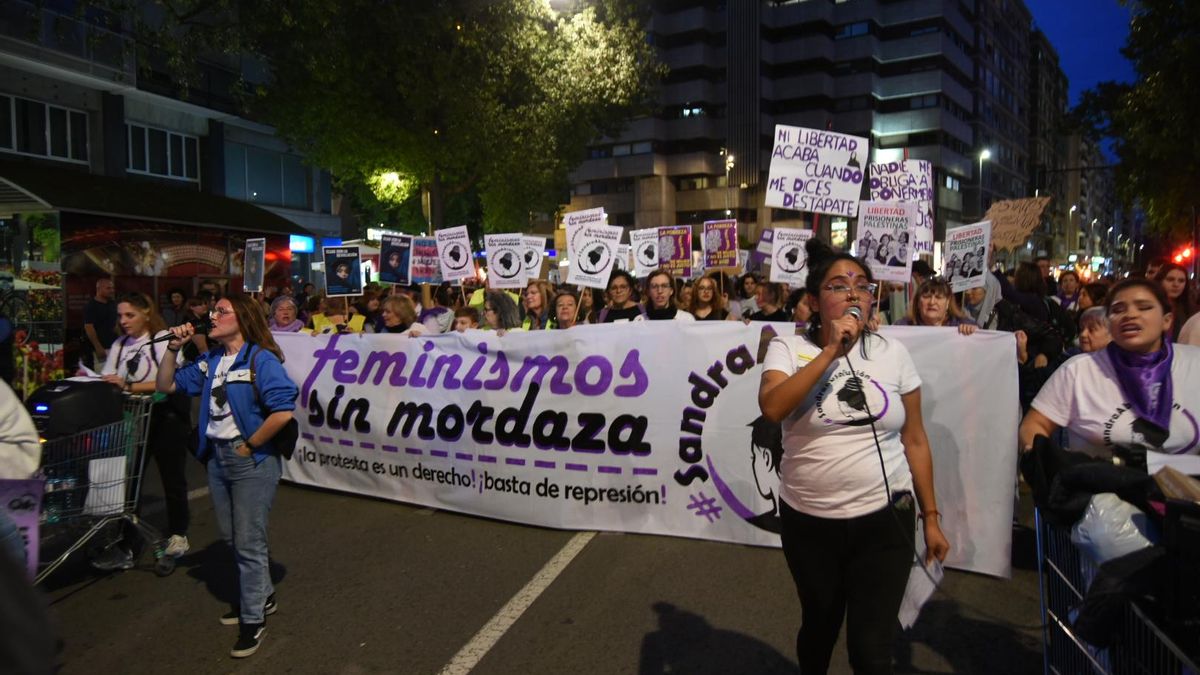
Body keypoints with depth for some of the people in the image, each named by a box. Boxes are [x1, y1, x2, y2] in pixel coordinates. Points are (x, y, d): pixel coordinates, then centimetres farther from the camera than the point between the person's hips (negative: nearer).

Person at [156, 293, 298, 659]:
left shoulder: (261, 359, -17)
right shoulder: (210, 361, 8)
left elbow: (283, 411, -26)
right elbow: (167, 385, 14)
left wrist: (250, 445, -16)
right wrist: (173, 348, 1)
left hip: (251, 460, -8)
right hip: (217, 456, 8)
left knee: (248, 542, 3)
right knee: (231, 537, 21)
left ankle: (253, 620, 20)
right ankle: (261, 595, 41)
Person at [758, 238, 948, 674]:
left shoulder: (893, 353, 1)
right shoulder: (788, 348, -6)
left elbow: (914, 440, 6)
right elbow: (771, 408, -25)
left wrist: (931, 517, 8)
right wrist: (832, 351, -23)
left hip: (885, 519, 1)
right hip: (808, 521, 0)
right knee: (819, 625, 20)